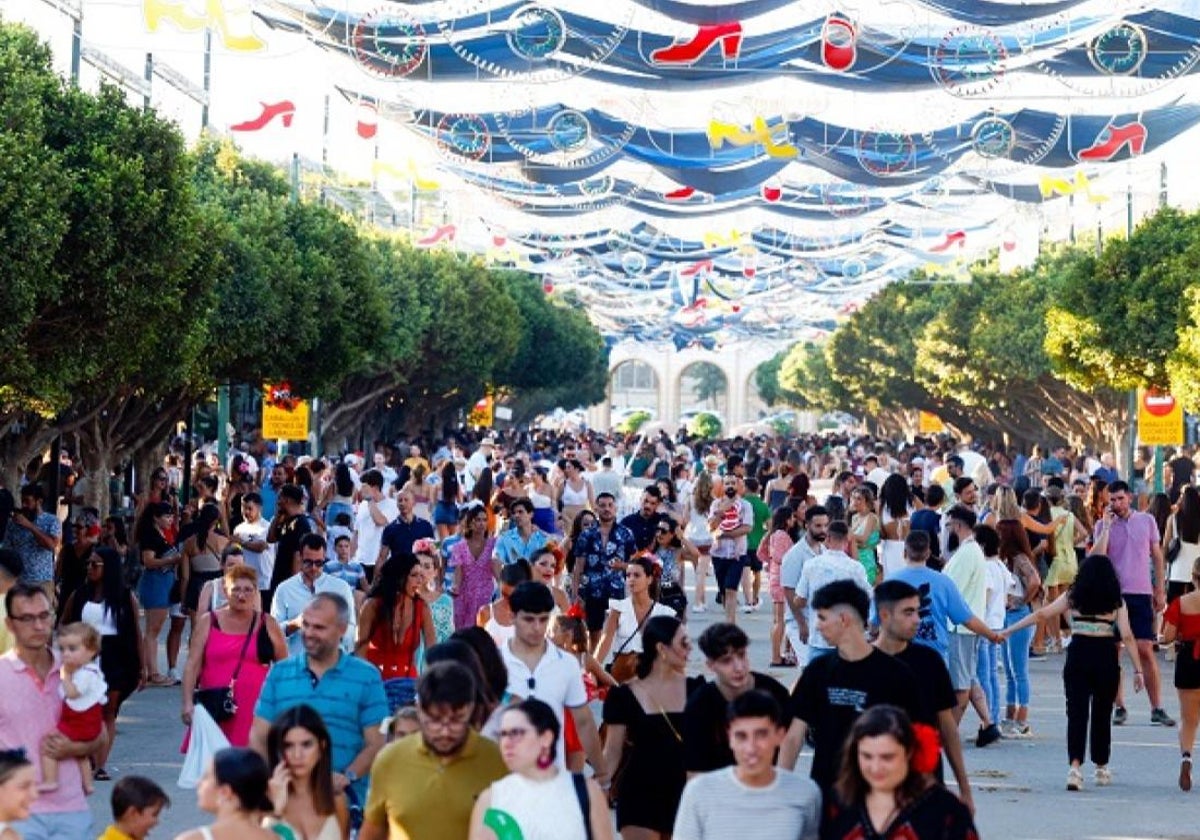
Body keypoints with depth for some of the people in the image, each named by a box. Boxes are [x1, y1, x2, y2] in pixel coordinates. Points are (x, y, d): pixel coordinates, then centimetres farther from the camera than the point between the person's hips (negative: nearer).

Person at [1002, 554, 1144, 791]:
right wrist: (1137, 669, 1)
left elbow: (1041, 615, 3)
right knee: (1102, 715, 13)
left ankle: (1075, 766, -18)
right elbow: (1127, 636, -3)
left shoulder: (1072, 596, 6)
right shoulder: (1117, 602, 5)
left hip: (1078, 656, 0)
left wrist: (1008, 630, 7)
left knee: (1077, 712, -1)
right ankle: (1101, 768, 23)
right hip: (1106, 658, 0)